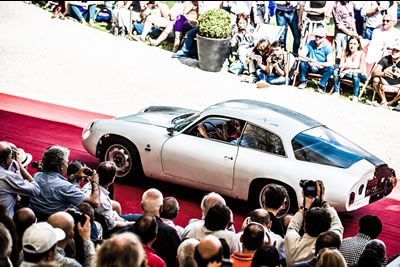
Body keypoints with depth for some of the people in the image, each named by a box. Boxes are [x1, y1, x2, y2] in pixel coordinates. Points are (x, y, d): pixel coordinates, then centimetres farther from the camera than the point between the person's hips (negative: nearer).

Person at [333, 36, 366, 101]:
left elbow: (361, 70, -18)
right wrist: (342, 67, -31)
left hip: (360, 76, -5)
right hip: (348, 74, 5)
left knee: (355, 74, -38)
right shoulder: (345, 53, 1)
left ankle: (356, 96, -34)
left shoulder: (361, 54, -14)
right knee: (336, 71, -18)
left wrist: (348, 71, -27)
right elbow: (341, 66, -6)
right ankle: (336, 92, -13)